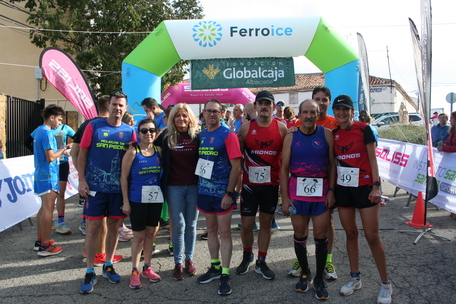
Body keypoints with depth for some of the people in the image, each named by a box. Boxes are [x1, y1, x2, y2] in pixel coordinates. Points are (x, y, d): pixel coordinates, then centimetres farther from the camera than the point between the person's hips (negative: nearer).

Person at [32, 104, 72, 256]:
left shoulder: (38, 130, 13)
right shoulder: (47, 133, -17)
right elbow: (50, 157, -20)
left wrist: (60, 149, 10)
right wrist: (63, 149, -7)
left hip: (40, 175, 10)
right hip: (48, 176, -10)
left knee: (44, 208, 16)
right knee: (48, 209, -5)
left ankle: (40, 241, 25)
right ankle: (45, 246, 1)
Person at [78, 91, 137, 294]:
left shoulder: (129, 131, 4)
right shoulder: (94, 126, -1)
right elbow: (82, 153, 1)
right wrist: (82, 180, -7)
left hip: (119, 187, 2)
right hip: (95, 186, -2)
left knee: (114, 225, 11)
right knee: (93, 226, 2)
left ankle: (108, 265, 28)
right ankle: (90, 272, 15)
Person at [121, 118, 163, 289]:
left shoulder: (159, 151, 3)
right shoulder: (132, 152, -9)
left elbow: (162, 174, 9)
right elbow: (124, 177, -8)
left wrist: (163, 195, 1)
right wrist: (125, 202, -10)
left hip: (156, 198, 4)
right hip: (137, 199, -4)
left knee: (150, 233, 13)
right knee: (139, 235, 4)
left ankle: (147, 268, 28)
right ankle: (134, 271, 20)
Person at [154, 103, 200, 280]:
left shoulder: (197, 136, 0)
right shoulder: (166, 136, 1)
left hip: (194, 186, 1)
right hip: (174, 187, -1)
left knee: (191, 225, 10)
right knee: (178, 225, 3)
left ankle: (189, 260, 25)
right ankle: (178, 263, 16)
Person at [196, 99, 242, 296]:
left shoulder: (228, 135, -9)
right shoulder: (200, 135, 7)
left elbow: (236, 166, -13)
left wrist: (229, 193, -16)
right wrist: (197, 187, 6)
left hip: (222, 192, -5)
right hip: (204, 191, 6)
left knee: (224, 232, 2)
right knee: (211, 230, 16)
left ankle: (225, 275, 13)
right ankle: (215, 267, 31)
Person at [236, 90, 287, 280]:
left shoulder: (281, 129, -1)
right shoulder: (246, 128, -2)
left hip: (271, 184, 1)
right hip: (249, 184, 0)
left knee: (266, 223, 10)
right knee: (246, 224, 5)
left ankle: (261, 262, 26)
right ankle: (247, 256, 32)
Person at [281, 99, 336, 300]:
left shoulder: (327, 134, 2)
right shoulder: (291, 137, 2)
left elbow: (332, 164, 2)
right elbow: (284, 168, 1)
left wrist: (331, 190, -6)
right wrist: (285, 197, -3)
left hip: (321, 191, 0)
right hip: (297, 191, 1)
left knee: (320, 236, 4)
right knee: (299, 235, 10)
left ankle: (319, 279, 23)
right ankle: (305, 273, 31)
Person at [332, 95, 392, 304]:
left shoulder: (363, 129, -5)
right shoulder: (333, 133, 6)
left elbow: (372, 159, -6)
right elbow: (332, 160, 10)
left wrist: (376, 185, -13)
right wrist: (331, 189, 6)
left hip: (364, 187, -4)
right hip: (343, 188, 4)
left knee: (372, 235, -2)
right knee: (351, 233, 11)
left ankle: (386, 284, 14)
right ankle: (355, 278, 25)